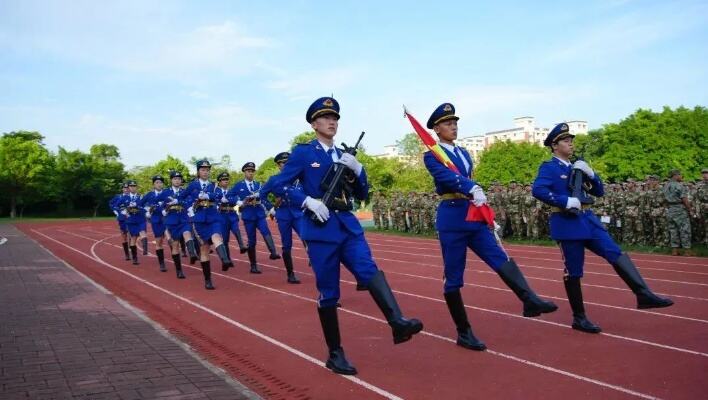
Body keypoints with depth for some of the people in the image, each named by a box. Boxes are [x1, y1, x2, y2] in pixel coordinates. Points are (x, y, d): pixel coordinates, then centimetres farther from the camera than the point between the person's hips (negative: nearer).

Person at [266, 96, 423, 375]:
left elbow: (362, 195, 16)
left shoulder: (344, 156, 16)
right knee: (328, 292, 0)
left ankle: (398, 323, -37)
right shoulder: (302, 153, 1)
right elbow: (277, 185, -5)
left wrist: (357, 169, -3)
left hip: (348, 225, 4)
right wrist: (309, 201, -17)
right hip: (321, 228, -4)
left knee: (370, 271, -20)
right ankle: (335, 354, 10)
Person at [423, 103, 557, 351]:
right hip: (451, 218, -7)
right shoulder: (432, 156, -4)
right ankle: (464, 333, 6)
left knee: (502, 260, -11)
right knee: (453, 278, 0)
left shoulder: (464, 153, 19)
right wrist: (474, 189, -39)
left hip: (473, 216, 7)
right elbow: (447, 177, -23)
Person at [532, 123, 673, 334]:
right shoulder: (549, 168, -5)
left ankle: (644, 294, -8)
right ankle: (579, 318, 9)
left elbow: (599, 192, 16)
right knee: (573, 272, 0)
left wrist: (590, 173, -2)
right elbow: (537, 190, -23)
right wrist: (566, 201, -26)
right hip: (567, 224, -7)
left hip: (587, 219, 7)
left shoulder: (576, 167, 17)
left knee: (616, 254, -6)